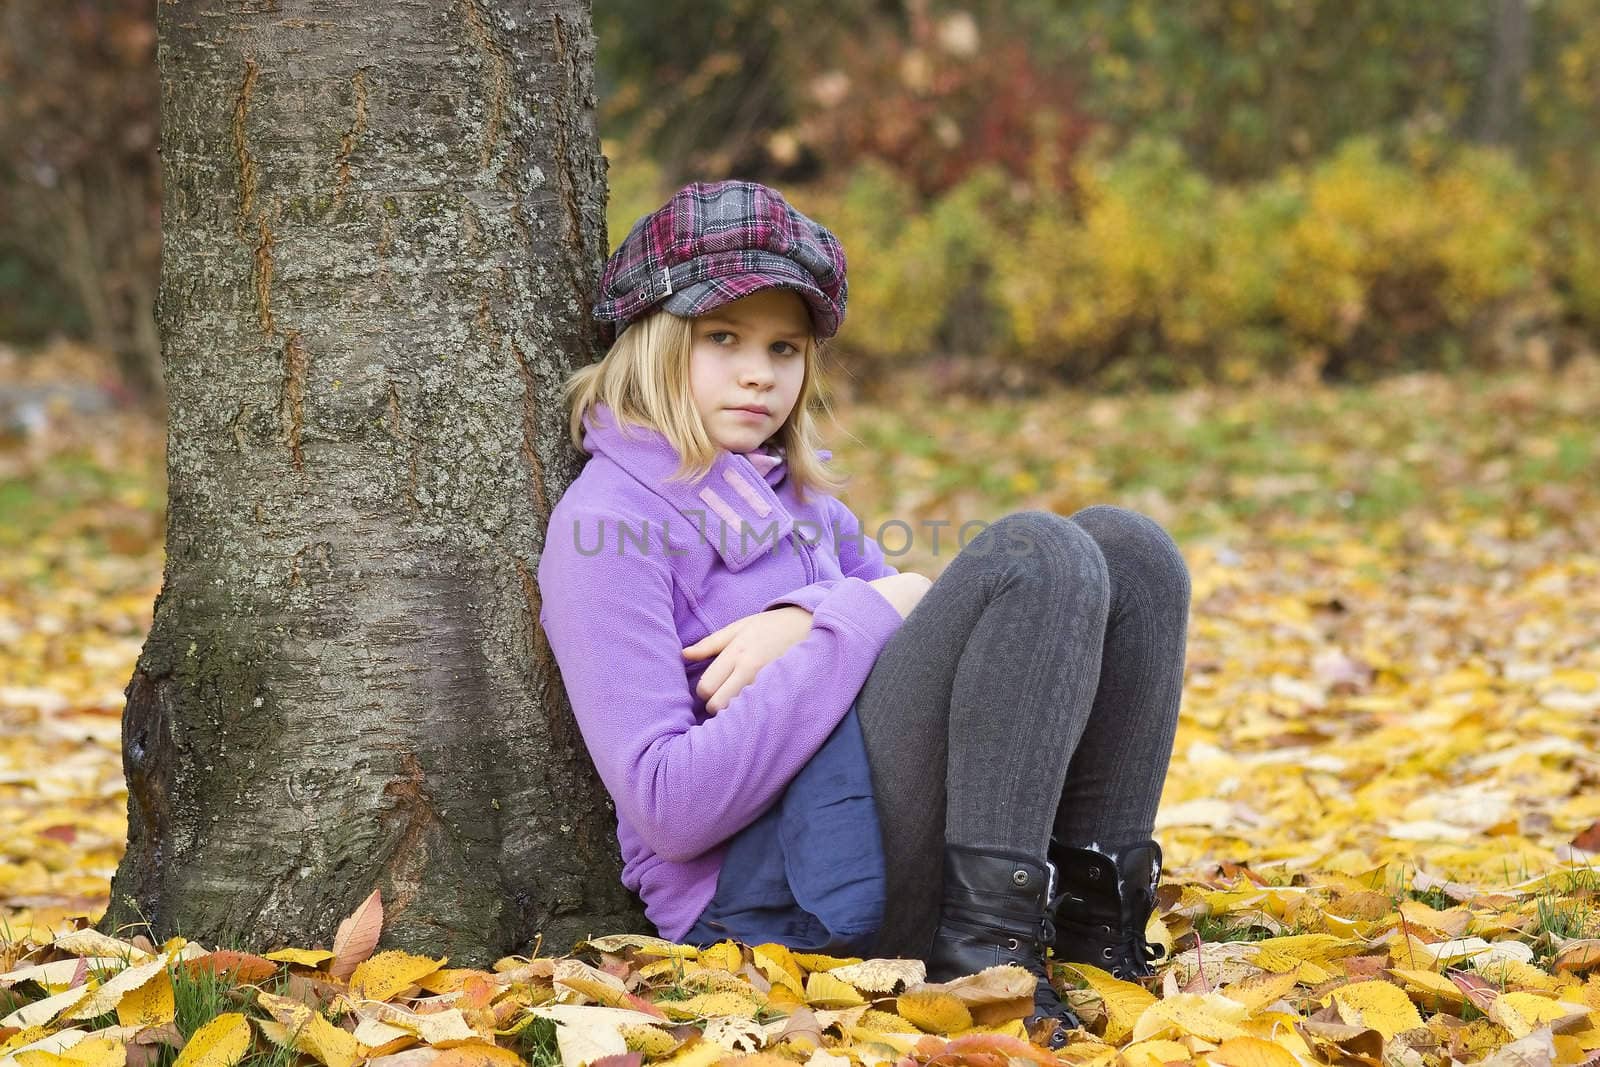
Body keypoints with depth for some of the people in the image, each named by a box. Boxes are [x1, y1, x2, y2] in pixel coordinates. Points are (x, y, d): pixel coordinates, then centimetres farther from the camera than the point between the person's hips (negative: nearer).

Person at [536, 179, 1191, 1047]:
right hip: (763, 899, -8)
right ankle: (983, 945, -25)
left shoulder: (788, 493, 21)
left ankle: (1094, 911, -9)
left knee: (1123, 546, -1)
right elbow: (668, 808, -17)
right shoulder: (603, 525, -5)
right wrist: (857, 622, -15)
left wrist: (810, 620, -10)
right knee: (1036, 552, -18)